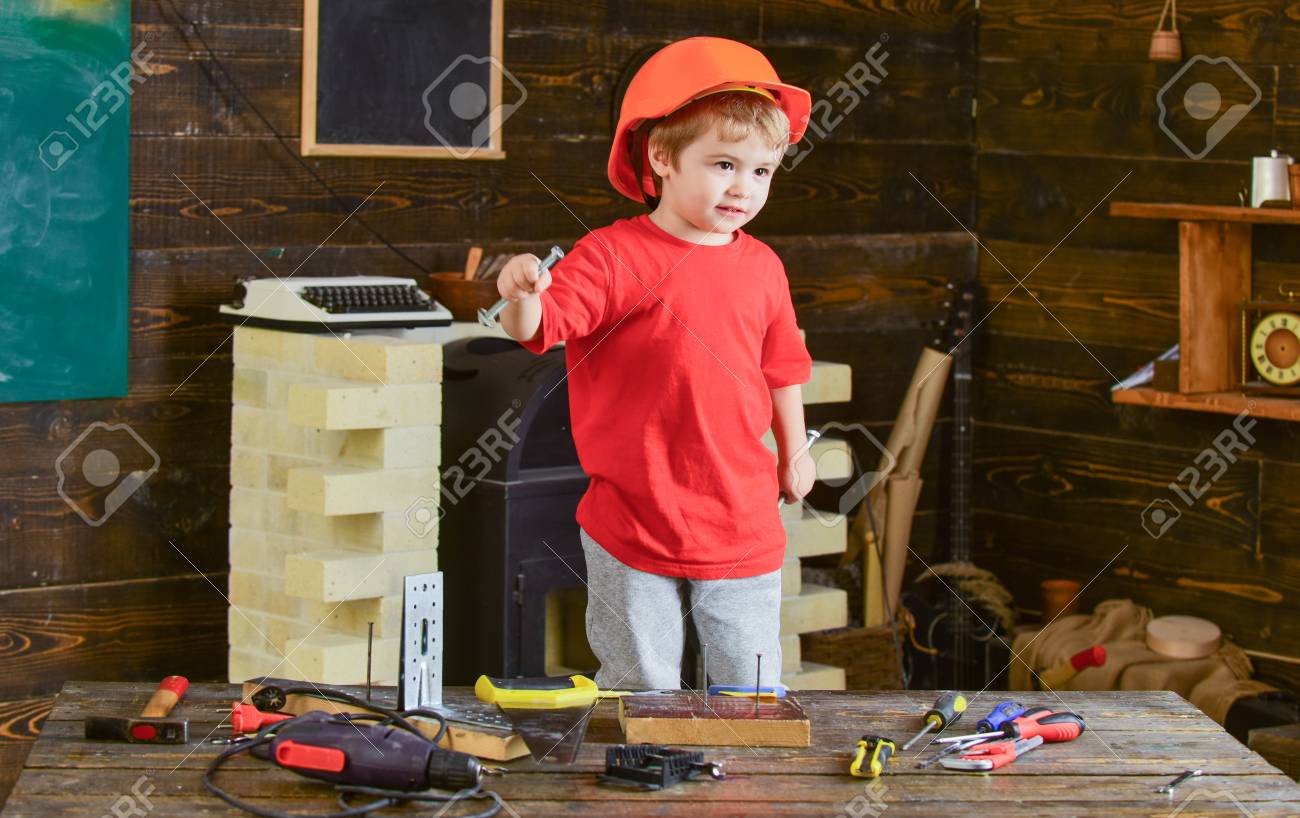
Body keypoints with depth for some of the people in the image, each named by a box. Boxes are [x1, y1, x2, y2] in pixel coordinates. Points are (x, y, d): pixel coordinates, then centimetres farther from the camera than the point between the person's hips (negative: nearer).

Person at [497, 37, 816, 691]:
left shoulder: (761, 268, 5)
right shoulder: (612, 257, -10)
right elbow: (537, 329, -19)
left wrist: (794, 451, 24)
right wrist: (522, 298, -41)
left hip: (741, 529, 4)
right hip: (633, 529, -4)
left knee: (751, 692, 9)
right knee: (640, 692, 7)